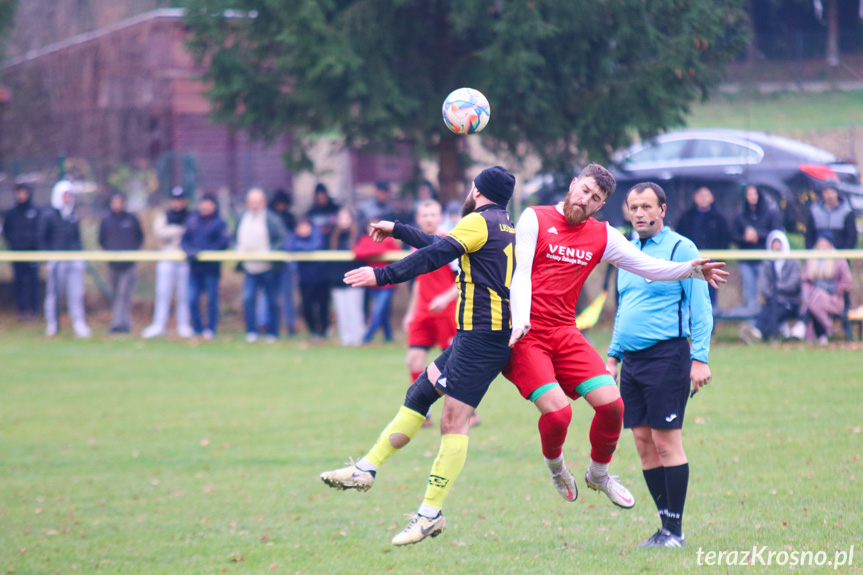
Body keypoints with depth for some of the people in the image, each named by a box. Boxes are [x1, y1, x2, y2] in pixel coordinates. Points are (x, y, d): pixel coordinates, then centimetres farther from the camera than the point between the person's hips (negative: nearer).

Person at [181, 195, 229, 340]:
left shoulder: (219, 223, 0)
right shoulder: (192, 220, 12)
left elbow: (223, 243, -10)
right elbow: (184, 240, 10)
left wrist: (203, 251, -17)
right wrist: (190, 251, -12)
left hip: (211, 267, -3)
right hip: (195, 267, 3)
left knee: (212, 299, 2)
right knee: (192, 299, 0)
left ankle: (211, 329, 11)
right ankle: (197, 329, 12)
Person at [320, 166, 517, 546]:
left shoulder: (479, 222, -7)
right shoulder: (506, 228, 22)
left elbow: (436, 255, -18)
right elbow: (442, 247, 32)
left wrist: (383, 276, -19)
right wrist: (397, 230, 38)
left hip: (482, 333, -10)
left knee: (455, 416, -13)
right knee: (420, 392, 13)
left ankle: (432, 513, -17)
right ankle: (367, 469, 14)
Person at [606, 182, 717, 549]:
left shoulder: (680, 248, -6)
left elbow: (701, 308, -8)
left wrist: (700, 358, -14)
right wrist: (613, 355, 20)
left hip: (666, 354, -7)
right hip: (632, 360, 7)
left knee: (666, 441, -8)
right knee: (643, 442, 5)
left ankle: (675, 530, -4)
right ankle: (666, 525, 12)